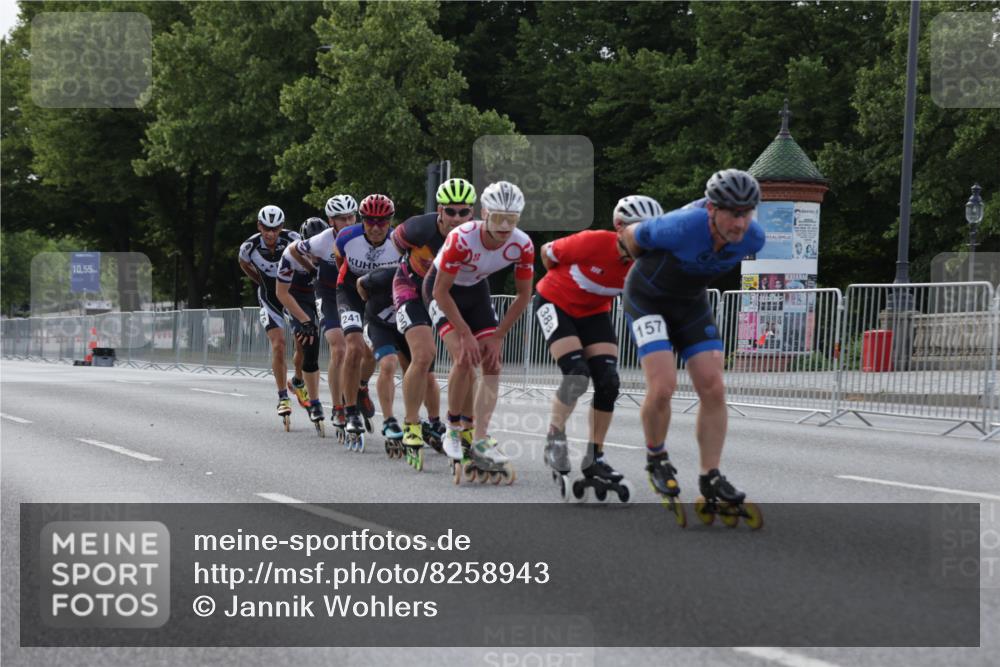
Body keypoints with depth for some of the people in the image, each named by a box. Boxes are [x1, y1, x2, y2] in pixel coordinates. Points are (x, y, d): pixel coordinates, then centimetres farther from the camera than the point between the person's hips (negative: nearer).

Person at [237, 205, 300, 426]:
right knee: (278, 345, -14)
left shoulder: (292, 239, -21)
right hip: (270, 298, -1)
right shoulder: (249, 247, -18)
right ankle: (283, 398, -8)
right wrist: (263, 282, 6)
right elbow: (243, 263, 6)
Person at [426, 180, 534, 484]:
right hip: (442, 290, -5)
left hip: (476, 290, 5)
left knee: (492, 364, -7)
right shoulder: (461, 239, -36)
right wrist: (466, 334, -24)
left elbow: (523, 295, -9)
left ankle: (480, 442, -5)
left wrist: (497, 337, -12)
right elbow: (441, 291, -26)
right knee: (464, 358, -22)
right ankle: (453, 431, -4)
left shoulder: (522, 245, -24)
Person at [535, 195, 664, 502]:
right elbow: (547, 252, -13)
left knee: (608, 383, -7)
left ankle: (595, 460, 5)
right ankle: (554, 442, -1)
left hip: (594, 312, 5)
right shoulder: (592, 242, -31)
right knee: (577, 375, -21)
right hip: (555, 303, -5)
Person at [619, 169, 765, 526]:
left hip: (692, 302, 5)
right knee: (663, 386, -19)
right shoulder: (683, 227, -35)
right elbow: (631, 236, -15)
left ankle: (710, 478, 5)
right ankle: (656, 457, 8)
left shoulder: (752, 238, -19)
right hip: (647, 299, -5)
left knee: (713, 389, -5)